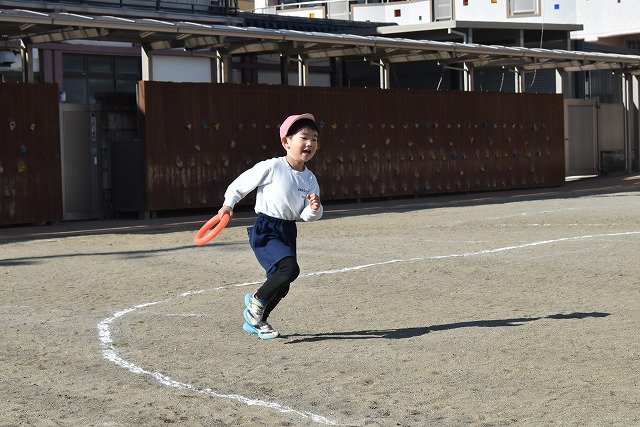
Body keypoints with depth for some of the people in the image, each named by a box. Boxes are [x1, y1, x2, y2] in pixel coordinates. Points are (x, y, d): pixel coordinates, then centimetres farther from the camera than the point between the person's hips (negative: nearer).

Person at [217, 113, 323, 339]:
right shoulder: (271, 167, -12)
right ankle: (256, 300, -1)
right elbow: (241, 183, -1)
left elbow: (307, 216, 3)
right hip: (265, 230, -7)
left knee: (281, 285, 9)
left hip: (288, 232, 7)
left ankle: (255, 321, 31)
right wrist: (229, 204, 2)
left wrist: (314, 209, -17)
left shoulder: (310, 179, 5)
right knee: (289, 268, -25)